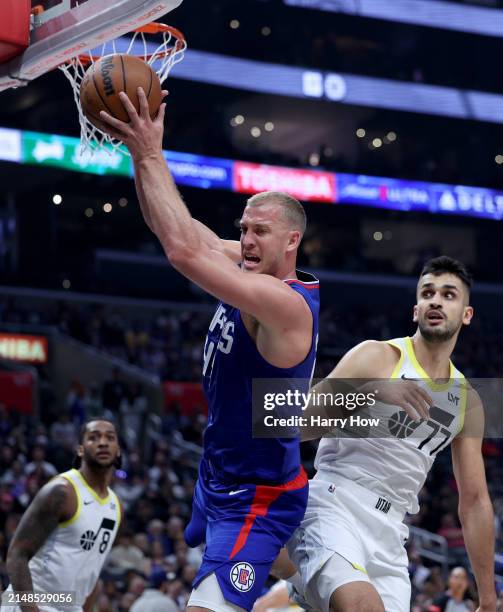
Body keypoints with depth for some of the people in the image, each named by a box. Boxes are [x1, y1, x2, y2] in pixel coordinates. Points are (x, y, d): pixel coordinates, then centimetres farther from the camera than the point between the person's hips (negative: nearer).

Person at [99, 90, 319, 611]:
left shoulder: (289, 305, -27)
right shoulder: (251, 272, 0)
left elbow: (185, 252, -36)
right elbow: (171, 228, 1)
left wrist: (151, 157, -31)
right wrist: (139, 149, -13)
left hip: (257, 499, -10)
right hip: (217, 481, 10)